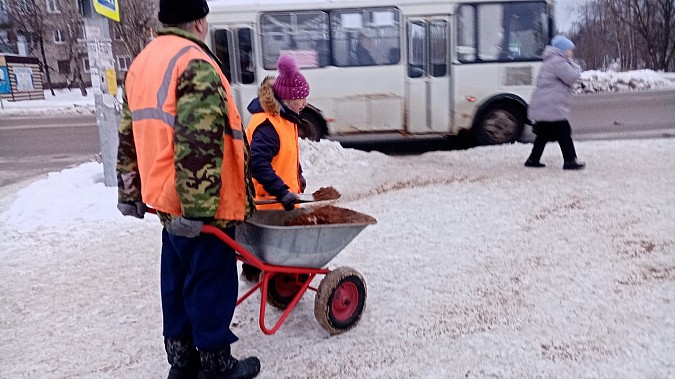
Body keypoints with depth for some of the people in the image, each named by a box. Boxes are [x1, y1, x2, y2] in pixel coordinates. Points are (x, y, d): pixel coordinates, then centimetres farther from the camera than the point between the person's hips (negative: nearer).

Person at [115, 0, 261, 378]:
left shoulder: (142, 63, 16)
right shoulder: (196, 64, -15)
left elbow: (130, 137, 18)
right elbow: (199, 144, -25)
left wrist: (130, 192, 22)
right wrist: (197, 209, -26)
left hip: (167, 198, 9)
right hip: (201, 207, -9)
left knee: (177, 281, 17)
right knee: (211, 284, 4)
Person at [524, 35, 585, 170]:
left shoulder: (550, 61, 23)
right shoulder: (558, 62, -12)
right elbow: (573, 77, -14)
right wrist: (573, 64, 1)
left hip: (542, 107, 11)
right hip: (552, 108, -11)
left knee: (543, 134, 16)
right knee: (564, 133, -5)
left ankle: (533, 160, 19)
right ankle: (570, 161, -2)